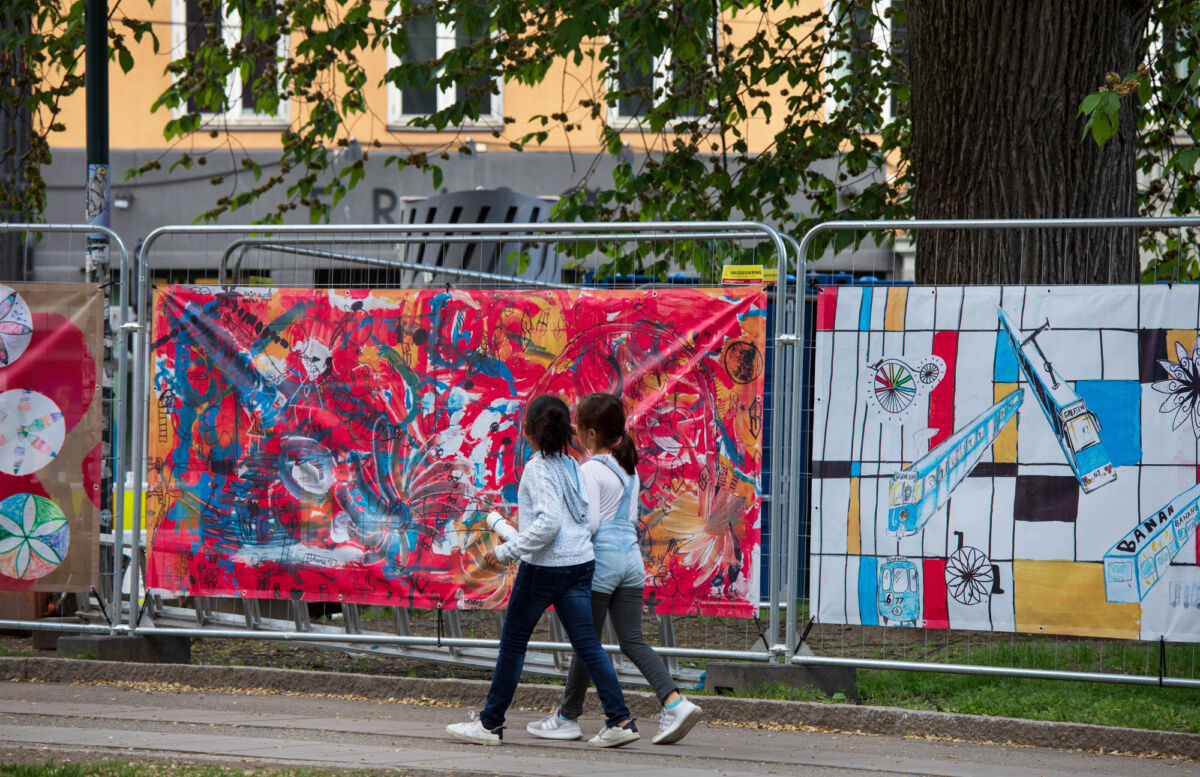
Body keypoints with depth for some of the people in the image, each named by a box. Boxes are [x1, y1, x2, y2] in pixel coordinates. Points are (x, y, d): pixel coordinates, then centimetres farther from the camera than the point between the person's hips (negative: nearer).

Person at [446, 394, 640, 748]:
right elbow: (585, 515, 12)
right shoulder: (571, 466, 10)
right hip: (581, 562, 7)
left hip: (545, 566, -7)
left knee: (513, 641, 6)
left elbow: (548, 522, -22)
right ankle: (620, 720, -6)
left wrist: (506, 551, -16)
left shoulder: (538, 468, -11)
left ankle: (490, 723, 13)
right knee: (587, 643, 4)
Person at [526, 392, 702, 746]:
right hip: (631, 555, 7)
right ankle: (674, 702, -12)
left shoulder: (590, 471, -13)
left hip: (600, 559, -7)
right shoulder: (629, 467, 11)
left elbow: (589, 523, -17)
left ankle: (567, 717, 15)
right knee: (633, 640, 4)